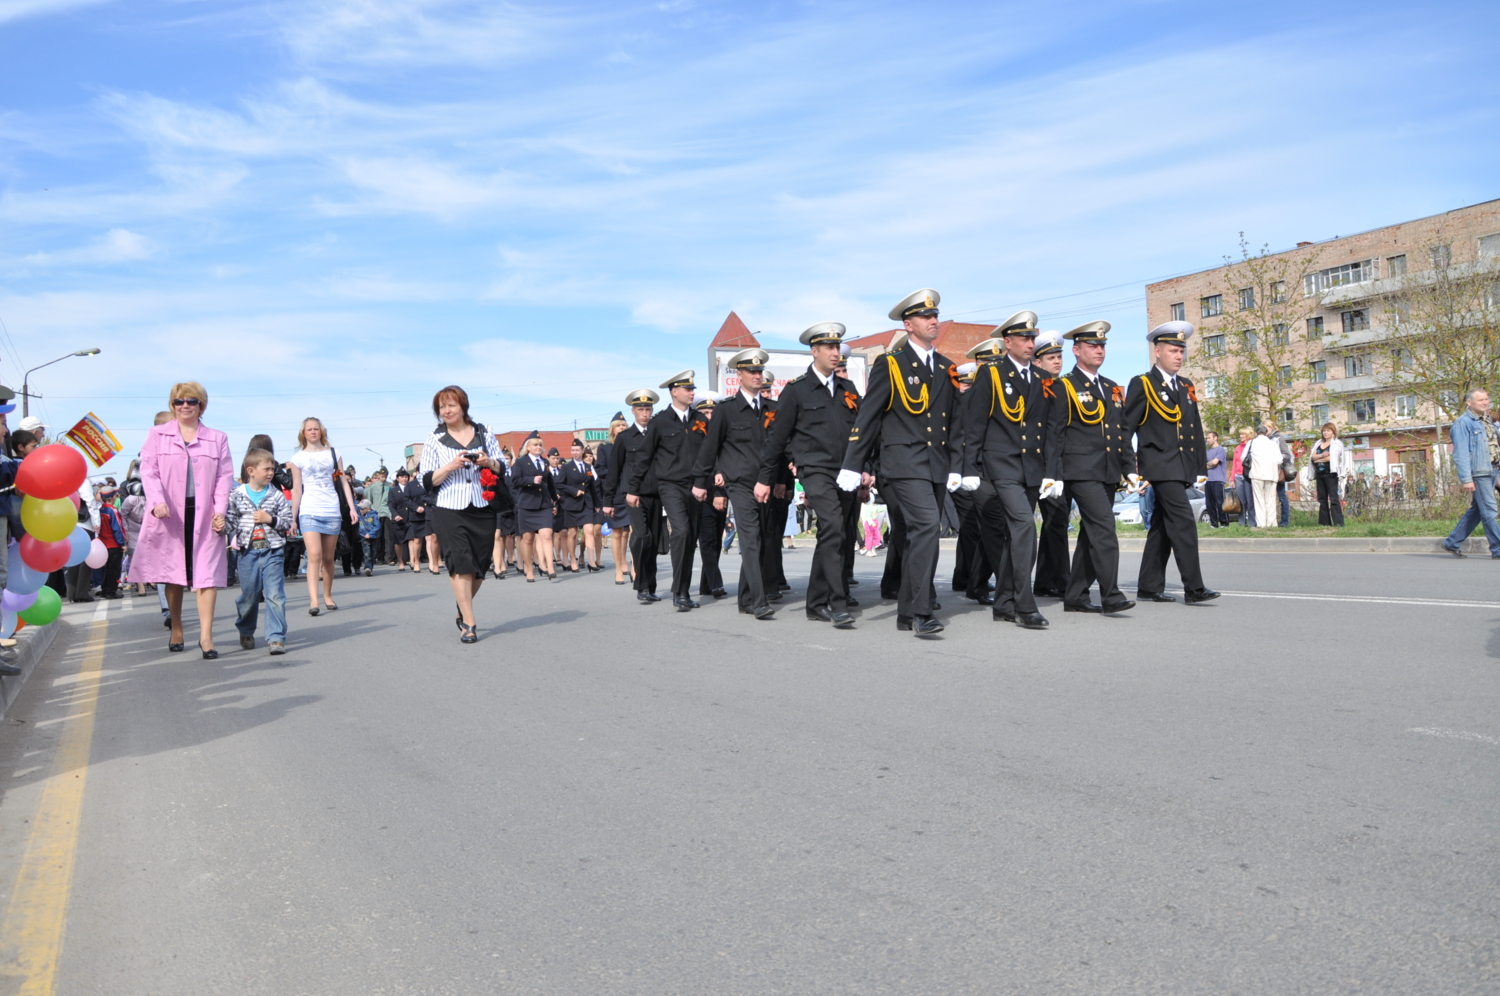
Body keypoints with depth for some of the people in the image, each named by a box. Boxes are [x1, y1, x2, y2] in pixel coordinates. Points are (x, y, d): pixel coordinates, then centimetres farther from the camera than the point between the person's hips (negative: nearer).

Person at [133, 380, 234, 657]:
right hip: (170, 513, 1)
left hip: (204, 514, 0)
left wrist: (220, 509, -8)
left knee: (206, 574, -7)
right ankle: (176, 630, 25)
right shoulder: (157, 434, 9)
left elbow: (225, 476, 5)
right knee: (173, 573, 10)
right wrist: (157, 501, -16)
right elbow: (148, 470, 0)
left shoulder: (218, 438, 10)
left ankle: (206, 636, -7)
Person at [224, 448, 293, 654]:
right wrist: (236, 537, -16)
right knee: (248, 596, 12)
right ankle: (246, 632, 35)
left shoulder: (277, 495, 2)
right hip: (248, 552, 0)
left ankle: (276, 638, -4)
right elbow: (230, 520, 1)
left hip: (273, 552, 0)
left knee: (275, 595, -8)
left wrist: (270, 519, -12)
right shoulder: (236, 495, 1)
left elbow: (288, 522, 3)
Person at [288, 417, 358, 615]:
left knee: (328, 557, 7)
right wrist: (292, 517, 4)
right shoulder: (298, 458, 8)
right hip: (309, 511, -2)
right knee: (314, 555, -16)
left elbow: (344, 482, 8)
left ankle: (328, 596, 21)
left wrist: (352, 508, -1)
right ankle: (313, 601, -20)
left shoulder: (333, 453, 10)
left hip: (332, 510, 2)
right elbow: (296, 489, 7)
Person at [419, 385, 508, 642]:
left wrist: (488, 462, -10)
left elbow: (503, 467, 12)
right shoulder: (434, 440, 2)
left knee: (479, 567, 8)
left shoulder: (483, 433, 7)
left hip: (483, 509, 3)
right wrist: (451, 466, -16)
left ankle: (462, 610, 32)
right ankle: (468, 624, -5)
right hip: (450, 511, -2)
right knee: (460, 564, -10)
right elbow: (427, 481, -1)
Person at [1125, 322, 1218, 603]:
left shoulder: (1187, 387, 17)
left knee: (1163, 526, 9)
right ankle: (1194, 587, -12)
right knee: (1183, 522, -14)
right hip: (1160, 466, -7)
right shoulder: (1142, 384, -4)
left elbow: (1196, 429, 18)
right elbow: (1125, 427, -6)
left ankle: (1149, 587, 14)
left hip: (1182, 468, 7)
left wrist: (1201, 467, 13)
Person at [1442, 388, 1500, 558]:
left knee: (1476, 510, 11)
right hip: (1477, 473, -9)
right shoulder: (1463, 422, -8)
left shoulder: (1486, 422, 18)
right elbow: (1461, 453, -14)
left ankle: (1452, 543, 18)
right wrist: (1466, 479, -19)